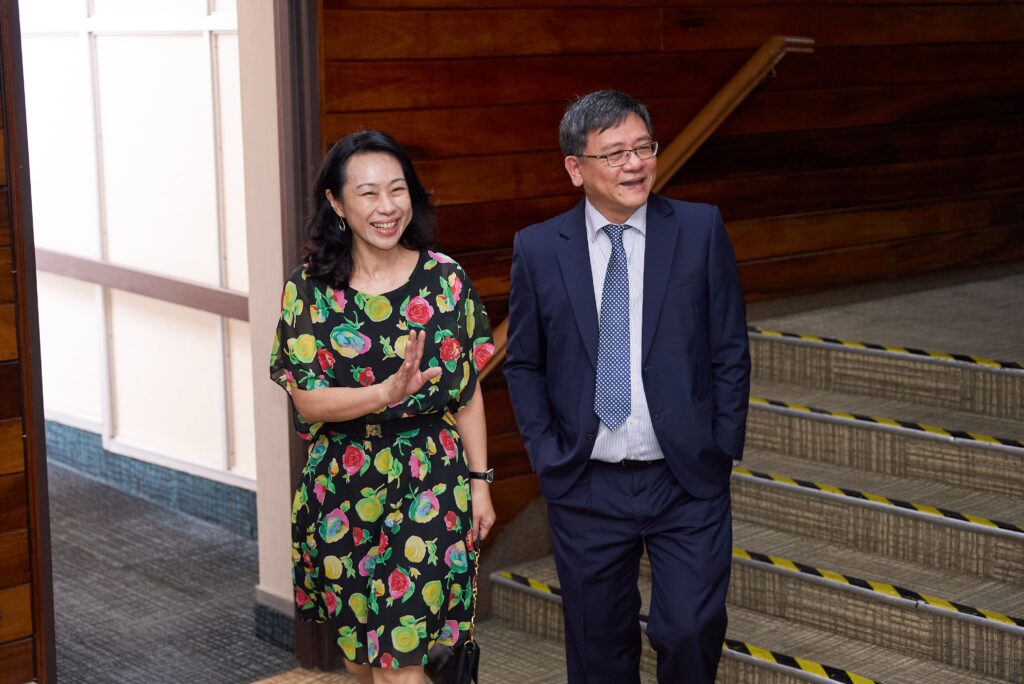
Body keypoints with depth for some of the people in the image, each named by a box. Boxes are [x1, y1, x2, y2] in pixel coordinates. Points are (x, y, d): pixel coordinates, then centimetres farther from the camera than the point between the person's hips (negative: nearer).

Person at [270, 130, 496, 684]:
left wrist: (479, 482, 2)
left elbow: (467, 393, 2)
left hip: (429, 486, -1)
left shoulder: (445, 280, -3)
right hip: (342, 486, 1)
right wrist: (389, 392, -28)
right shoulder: (308, 290, -6)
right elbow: (307, 401, -12)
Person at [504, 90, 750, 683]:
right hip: (585, 488, 1)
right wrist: (548, 455, 0)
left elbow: (731, 351, 1)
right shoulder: (538, 249, 0)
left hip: (688, 483, -1)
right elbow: (523, 364, 8)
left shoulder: (701, 229, -2)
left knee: (692, 633, -5)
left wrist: (722, 453, -3)